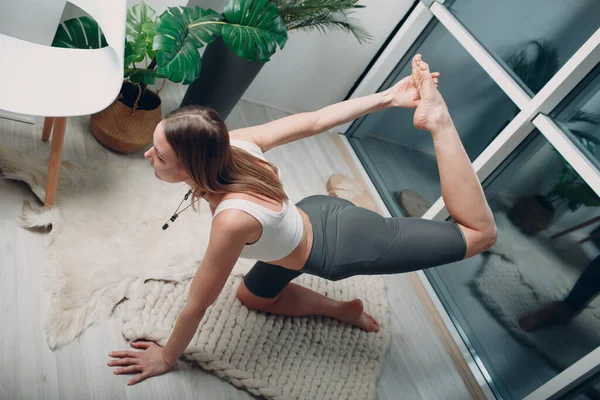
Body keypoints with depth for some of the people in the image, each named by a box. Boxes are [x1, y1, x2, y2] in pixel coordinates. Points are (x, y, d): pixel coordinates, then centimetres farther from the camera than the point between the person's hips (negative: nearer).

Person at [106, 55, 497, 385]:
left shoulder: (233, 219, -42)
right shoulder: (231, 143, -24)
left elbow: (197, 305, -25)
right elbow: (314, 122, -14)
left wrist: (166, 358, -6)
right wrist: (389, 97, -4)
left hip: (343, 246, -7)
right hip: (315, 215, 7)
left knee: (479, 232, 10)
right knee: (252, 297, 25)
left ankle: (437, 121, 3)